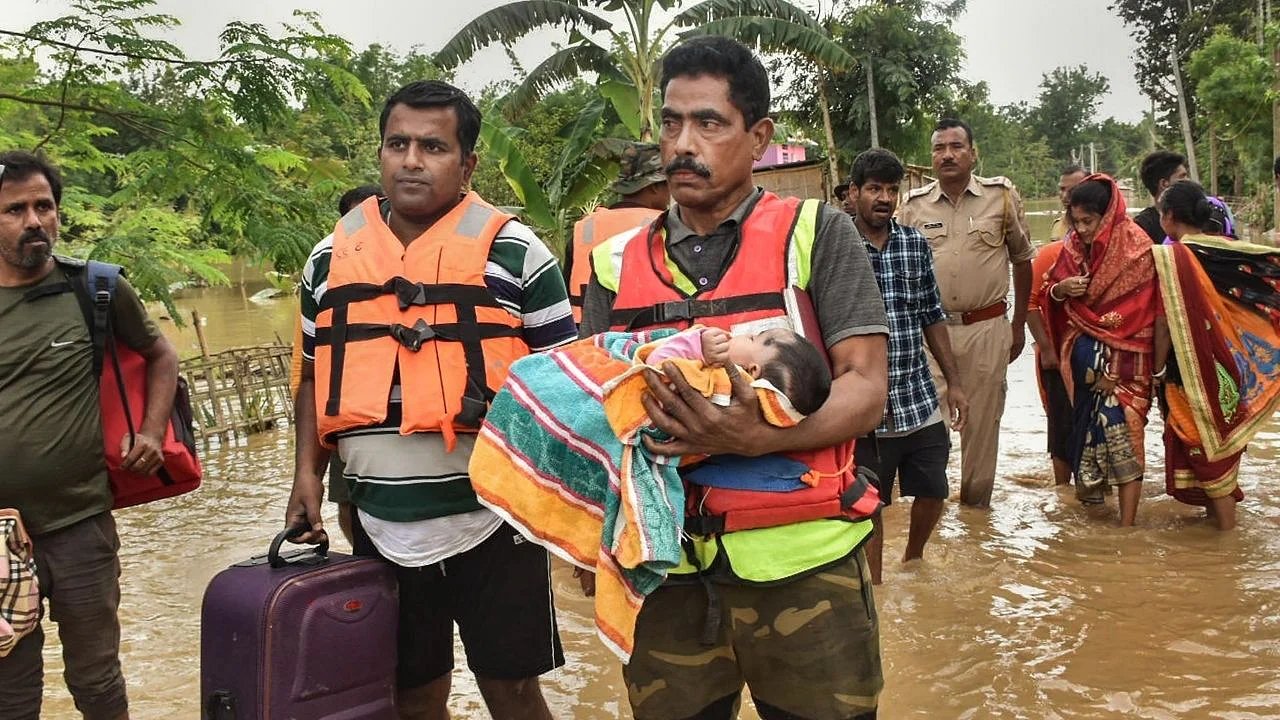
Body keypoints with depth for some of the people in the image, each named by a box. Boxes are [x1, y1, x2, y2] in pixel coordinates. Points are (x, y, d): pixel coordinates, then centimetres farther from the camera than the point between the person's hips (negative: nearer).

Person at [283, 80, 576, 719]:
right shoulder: (330, 258, 7)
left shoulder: (513, 251, -5)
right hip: (380, 530, 4)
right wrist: (308, 474, 3)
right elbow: (316, 377, 16)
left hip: (491, 522, -3)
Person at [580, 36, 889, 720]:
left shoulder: (815, 234, -1)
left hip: (801, 563, -2)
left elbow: (865, 390, -7)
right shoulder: (617, 264, 8)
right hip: (665, 569, 3)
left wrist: (756, 436, -25)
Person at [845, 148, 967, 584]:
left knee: (933, 494, 17)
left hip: (921, 401, 5)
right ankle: (875, 587, 29)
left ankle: (912, 561, 44)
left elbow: (933, 317, 12)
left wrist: (954, 383, 11)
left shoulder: (916, 243, 5)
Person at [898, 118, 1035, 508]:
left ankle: (976, 503, 21)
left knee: (982, 421, 8)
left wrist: (1019, 325, 10)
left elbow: (1022, 260, 9)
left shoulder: (1002, 195, 1)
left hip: (986, 328, 0)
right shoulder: (914, 204, 3)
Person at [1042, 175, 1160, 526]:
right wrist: (1061, 289, -11)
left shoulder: (1136, 248, -8)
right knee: (1086, 425, 7)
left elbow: (1145, 309, -11)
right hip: (1083, 354, 5)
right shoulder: (1074, 246, 8)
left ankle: (1127, 525, -5)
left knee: (1121, 432, -8)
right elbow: (1052, 295, 15)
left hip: (1122, 358, -5)